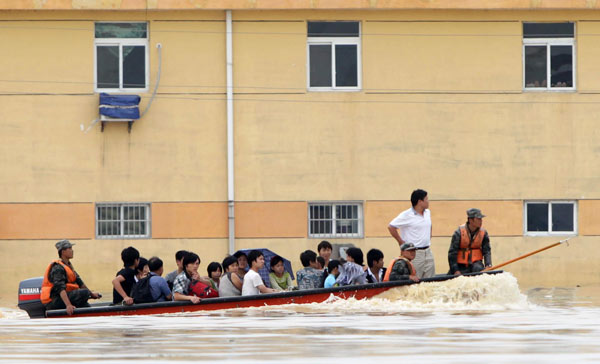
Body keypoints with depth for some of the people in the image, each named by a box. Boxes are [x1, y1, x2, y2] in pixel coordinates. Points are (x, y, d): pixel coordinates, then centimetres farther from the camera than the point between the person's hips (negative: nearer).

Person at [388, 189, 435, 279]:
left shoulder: (427, 213, 11)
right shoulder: (407, 215, -11)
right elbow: (391, 227, -9)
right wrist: (401, 242, -8)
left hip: (427, 252, 7)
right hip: (415, 253, -7)